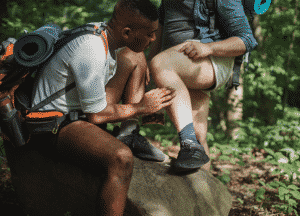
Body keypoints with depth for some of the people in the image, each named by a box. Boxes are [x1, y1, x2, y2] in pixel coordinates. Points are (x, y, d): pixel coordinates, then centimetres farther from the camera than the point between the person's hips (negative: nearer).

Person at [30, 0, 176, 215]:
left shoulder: (104, 33, -2)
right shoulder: (91, 52, -30)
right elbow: (96, 116, -22)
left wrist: (144, 111, 8)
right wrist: (141, 108, -9)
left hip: (80, 108, 10)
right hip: (55, 124, -10)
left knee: (134, 56, 8)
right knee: (121, 157, -35)